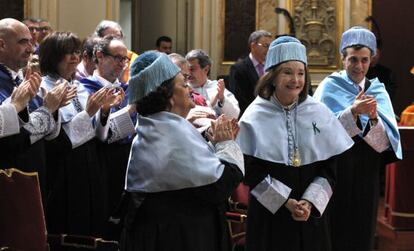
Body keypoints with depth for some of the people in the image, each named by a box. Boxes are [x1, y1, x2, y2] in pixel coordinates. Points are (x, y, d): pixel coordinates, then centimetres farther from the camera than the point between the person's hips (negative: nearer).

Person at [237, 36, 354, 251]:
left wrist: (310, 202, -12)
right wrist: (285, 201, -15)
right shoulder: (255, 117, -5)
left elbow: (330, 167, 0)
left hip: (312, 212, 2)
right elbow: (251, 170, -8)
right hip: (269, 212, -2)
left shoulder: (319, 114, 1)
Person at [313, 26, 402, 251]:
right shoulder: (330, 87, -2)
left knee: (361, 231, 7)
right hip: (335, 170, -3)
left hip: (366, 173, 3)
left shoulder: (377, 91, 5)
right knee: (335, 231, 0)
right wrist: (352, 112, -26)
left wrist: (373, 118, -24)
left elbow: (385, 141, -5)